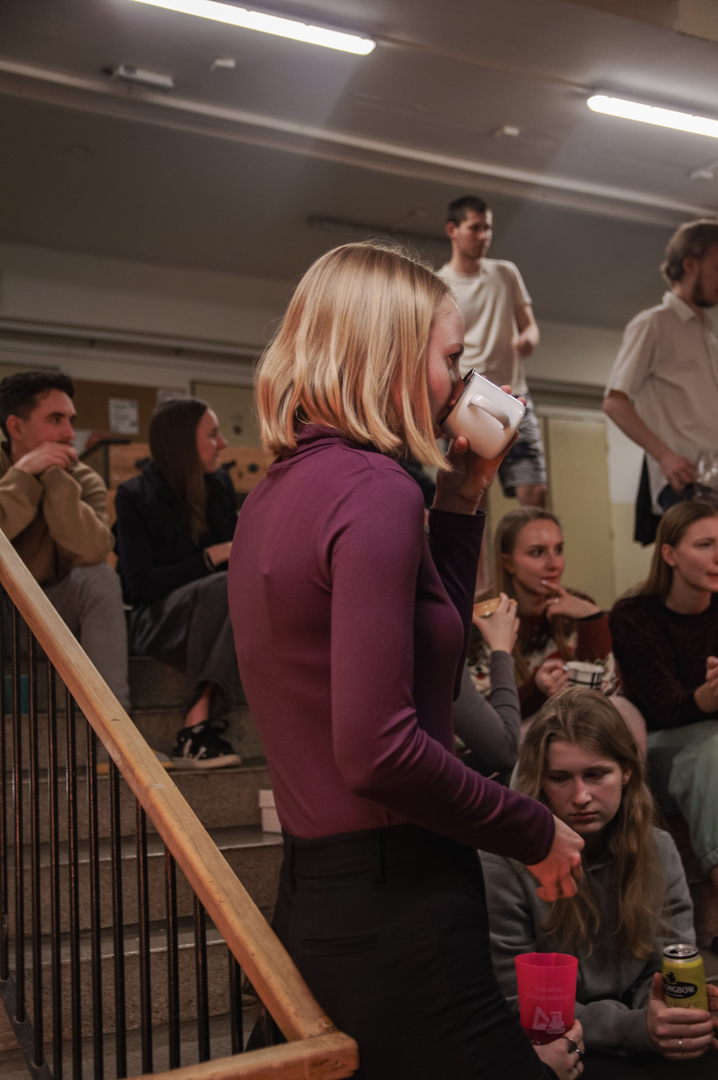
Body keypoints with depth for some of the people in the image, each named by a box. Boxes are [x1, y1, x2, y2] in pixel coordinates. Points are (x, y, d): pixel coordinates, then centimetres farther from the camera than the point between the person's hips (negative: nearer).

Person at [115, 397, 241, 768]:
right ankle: (196, 731, -39)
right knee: (222, 587, -36)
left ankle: (196, 727, -37)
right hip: (159, 620, -5)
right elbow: (141, 585, -10)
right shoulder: (135, 497, -3)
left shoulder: (220, 485, 14)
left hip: (213, 613, 5)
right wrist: (211, 557, -14)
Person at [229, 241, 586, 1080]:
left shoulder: (273, 495, 11)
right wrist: (536, 833, -11)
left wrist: (461, 495, 13)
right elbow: (379, 750, -24)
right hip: (393, 908, -9)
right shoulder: (375, 490, -18)